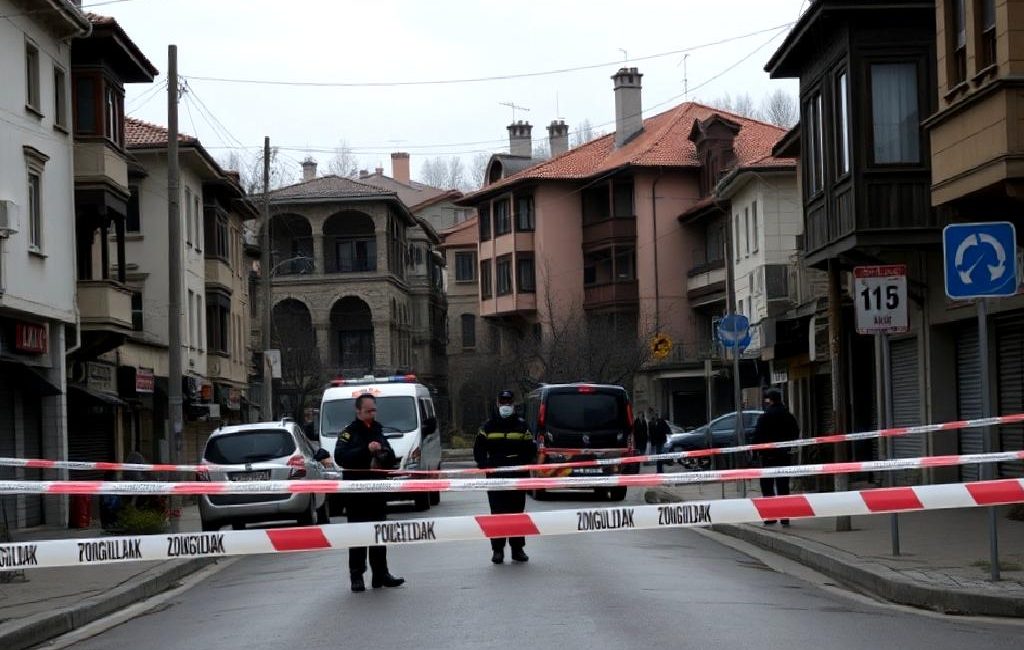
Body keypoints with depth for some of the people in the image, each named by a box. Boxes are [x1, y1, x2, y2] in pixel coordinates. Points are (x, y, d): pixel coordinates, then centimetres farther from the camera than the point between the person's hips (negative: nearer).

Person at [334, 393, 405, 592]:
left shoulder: (378, 432, 16)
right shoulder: (348, 433, -5)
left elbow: (391, 460, 20)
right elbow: (340, 457, -20)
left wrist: (384, 453, -3)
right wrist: (366, 450, -29)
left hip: (377, 491, 6)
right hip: (356, 493, -6)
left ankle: (381, 574, 16)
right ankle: (356, 577, -2)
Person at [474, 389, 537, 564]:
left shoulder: (522, 426, 8)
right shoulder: (488, 427, 7)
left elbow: (531, 450, 9)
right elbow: (478, 450, 9)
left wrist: (524, 466, -5)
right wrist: (485, 466, -5)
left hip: (518, 477, 0)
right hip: (495, 478, 0)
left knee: (517, 512, 4)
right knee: (497, 513, -2)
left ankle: (517, 549, 11)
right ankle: (497, 550, 1)